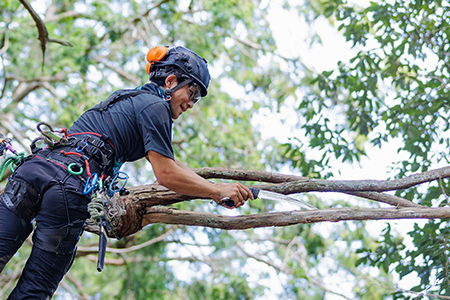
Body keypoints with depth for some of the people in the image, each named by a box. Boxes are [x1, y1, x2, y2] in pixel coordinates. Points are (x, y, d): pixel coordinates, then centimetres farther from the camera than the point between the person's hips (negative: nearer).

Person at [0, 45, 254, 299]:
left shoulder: (126, 98, 31)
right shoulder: (155, 106, 3)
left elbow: (166, 162, 33)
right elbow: (166, 175, -3)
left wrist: (219, 189, 30)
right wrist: (218, 192, 6)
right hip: (68, 184, -7)